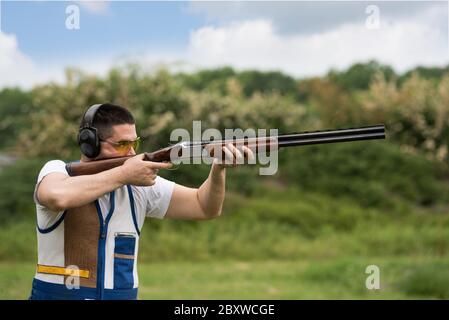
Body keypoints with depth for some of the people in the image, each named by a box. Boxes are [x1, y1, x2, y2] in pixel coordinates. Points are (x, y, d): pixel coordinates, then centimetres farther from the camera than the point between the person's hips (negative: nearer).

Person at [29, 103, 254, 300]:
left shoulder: (139, 187, 3)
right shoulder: (58, 170, -5)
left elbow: (204, 207, 5)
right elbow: (58, 197, -29)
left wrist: (219, 167, -13)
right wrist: (123, 174, -22)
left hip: (123, 295, 4)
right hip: (58, 295, -4)